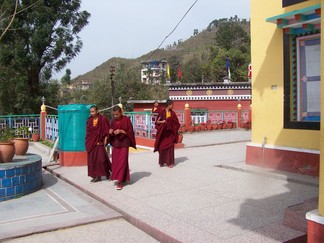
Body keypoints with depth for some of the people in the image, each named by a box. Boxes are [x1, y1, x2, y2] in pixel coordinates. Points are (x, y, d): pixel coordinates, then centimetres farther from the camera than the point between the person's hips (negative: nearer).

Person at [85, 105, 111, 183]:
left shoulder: (103, 119, -9)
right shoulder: (89, 120, 6)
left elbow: (107, 130, -6)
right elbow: (87, 131, 12)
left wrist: (105, 140, -11)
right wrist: (87, 142, 9)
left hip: (99, 141, -5)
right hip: (91, 142, 5)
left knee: (101, 158, -6)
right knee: (92, 159, 4)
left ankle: (107, 173, 17)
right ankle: (96, 176, 13)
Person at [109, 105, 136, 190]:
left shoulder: (126, 120, -9)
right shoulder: (113, 121, 7)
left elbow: (130, 132, -8)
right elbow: (111, 135, 12)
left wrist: (121, 131, -21)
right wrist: (110, 132, -11)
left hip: (124, 144, -5)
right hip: (115, 144, 6)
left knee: (122, 162, -7)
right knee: (115, 162, 8)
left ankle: (120, 181, -4)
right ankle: (121, 178, 25)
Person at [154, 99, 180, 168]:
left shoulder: (172, 113, 5)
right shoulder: (162, 112, -4)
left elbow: (176, 123, 9)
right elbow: (157, 121, -3)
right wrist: (162, 121, -23)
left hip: (170, 132, 2)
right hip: (163, 132, -2)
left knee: (170, 147, 0)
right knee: (162, 147, 3)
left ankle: (170, 162, 6)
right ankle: (162, 161, 18)